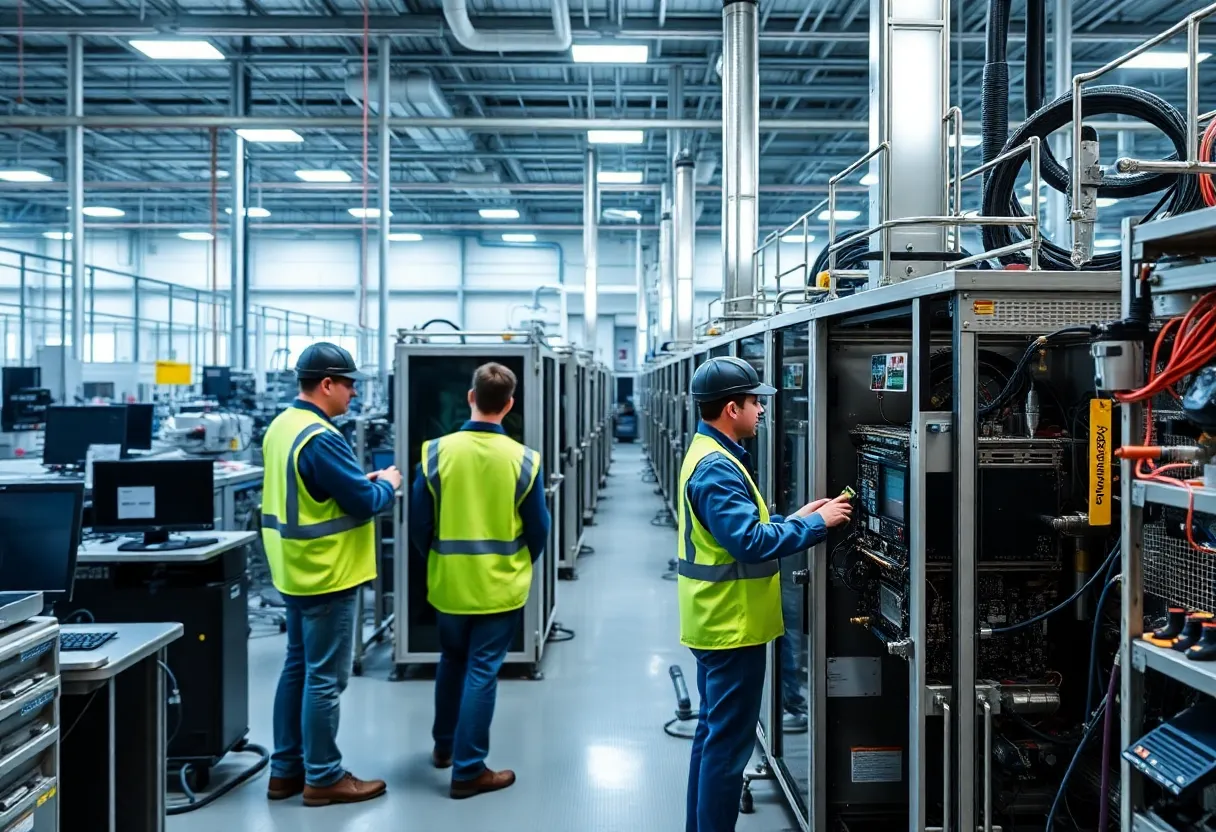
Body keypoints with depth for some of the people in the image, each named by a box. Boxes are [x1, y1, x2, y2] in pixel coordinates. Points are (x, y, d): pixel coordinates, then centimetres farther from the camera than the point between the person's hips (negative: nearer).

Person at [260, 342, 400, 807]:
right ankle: (323, 778, 11)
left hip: (297, 571, 10)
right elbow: (364, 503, -21)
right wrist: (387, 485, -1)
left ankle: (286, 769, 26)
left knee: (297, 668, 17)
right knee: (324, 678, 0)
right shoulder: (321, 438, -23)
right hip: (327, 575, -10)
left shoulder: (281, 426, 8)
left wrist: (362, 482, 9)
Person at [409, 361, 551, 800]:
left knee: (452, 661, 22)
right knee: (481, 671, 6)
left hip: (448, 582, 2)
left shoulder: (437, 451, -10)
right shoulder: (523, 459, -12)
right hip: (499, 585, -2)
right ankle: (468, 770, 12)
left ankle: (444, 746, 37)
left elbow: (418, 523, -3)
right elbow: (538, 530, -3)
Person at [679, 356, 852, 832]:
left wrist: (796, 519, 8)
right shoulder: (717, 467, -22)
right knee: (729, 744, -1)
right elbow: (751, 543, -28)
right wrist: (816, 524, -19)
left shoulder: (710, 455, 12)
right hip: (732, 626, -11)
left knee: (713, 735, 19)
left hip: (717, 623, 11)